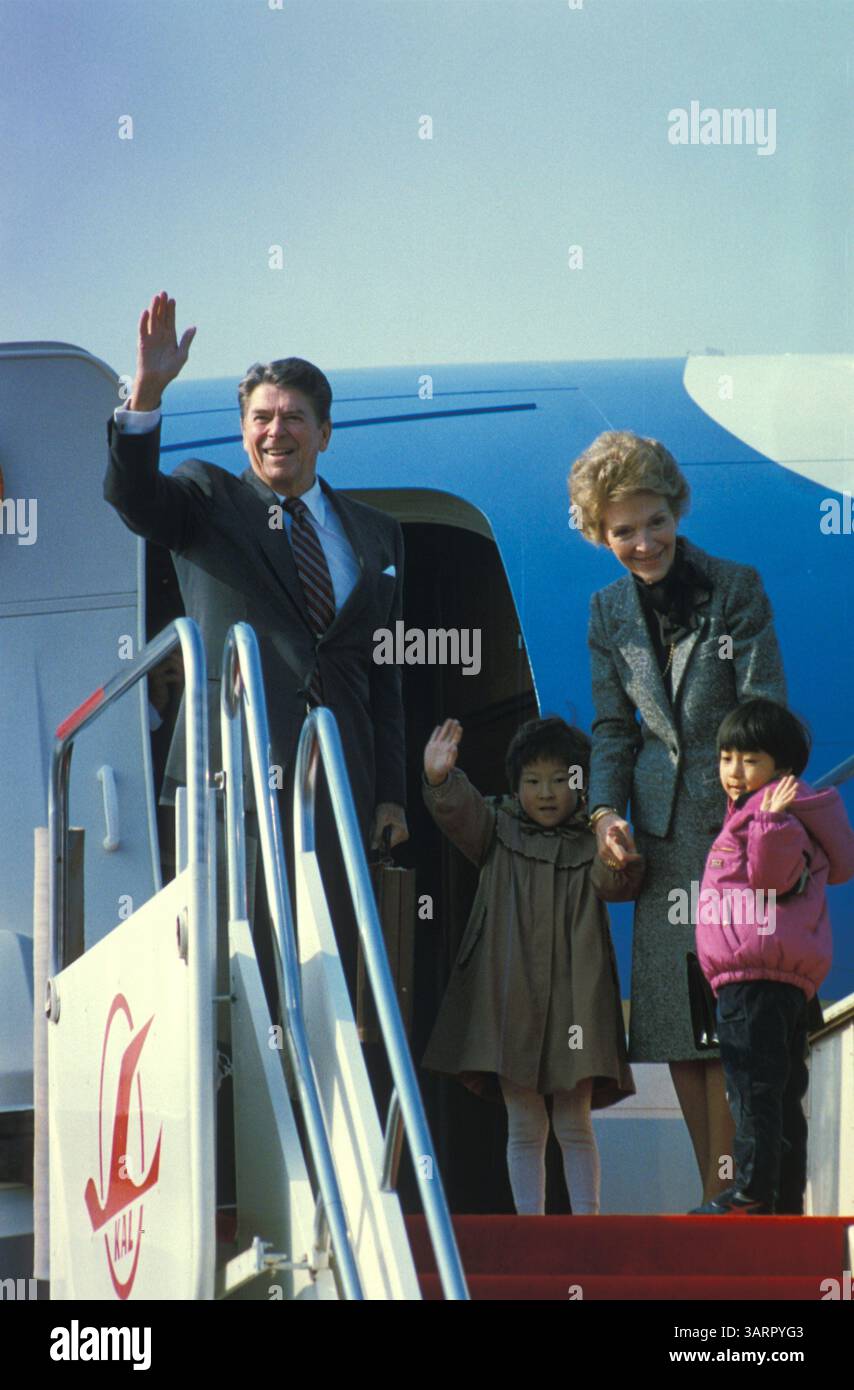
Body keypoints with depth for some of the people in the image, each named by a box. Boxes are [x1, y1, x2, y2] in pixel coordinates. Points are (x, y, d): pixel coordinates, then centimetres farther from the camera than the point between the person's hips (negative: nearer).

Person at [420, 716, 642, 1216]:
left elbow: (614, 883, -12)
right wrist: (440, 780, -31)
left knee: (574, 1122, 1)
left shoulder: (591, 842, 6)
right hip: (509, 994, 1)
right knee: (525, 1126, 4)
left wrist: (619, 863, -35)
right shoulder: (499, 829, 8)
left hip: (573, 996, -1)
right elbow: (460, 813, -10)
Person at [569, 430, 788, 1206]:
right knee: (673, 1024, 4)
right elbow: (614, 726, 14)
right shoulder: (610, 611, 9)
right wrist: (607, 809, -3)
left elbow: (766, 712, -8)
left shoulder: (737, 590, -4)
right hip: (660, 835, 5)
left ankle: (725, 1195, -2)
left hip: (735, 825, -5)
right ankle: (719, 1196, 14)